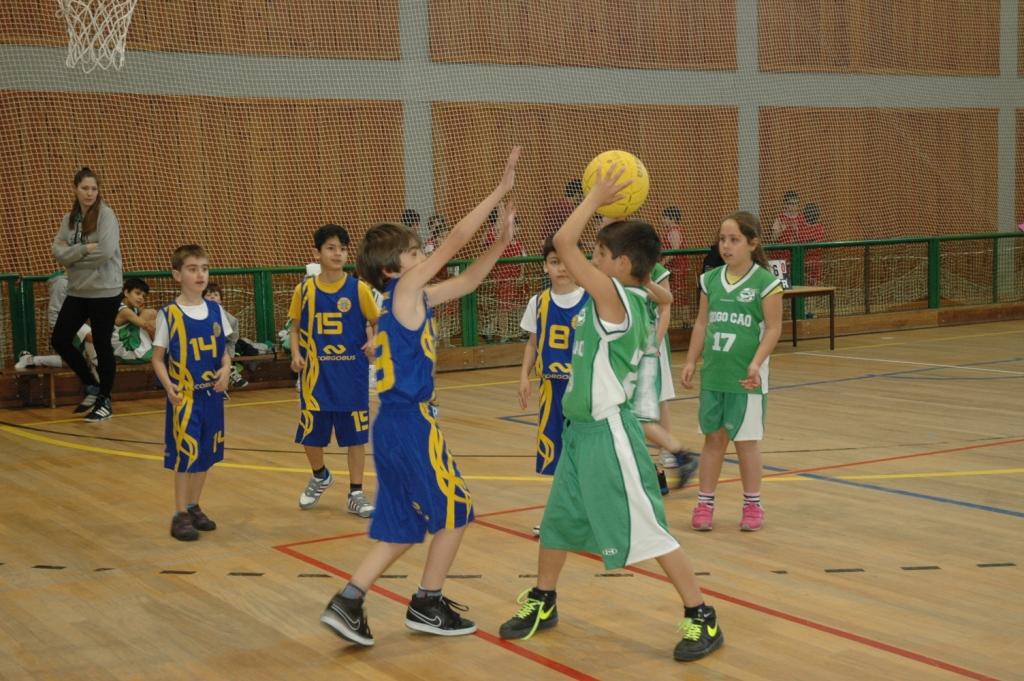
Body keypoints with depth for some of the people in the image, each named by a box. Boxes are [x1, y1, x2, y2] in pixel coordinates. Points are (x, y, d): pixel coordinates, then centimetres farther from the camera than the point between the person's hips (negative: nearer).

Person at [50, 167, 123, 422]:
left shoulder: (106, 215, -11)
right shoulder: (69, 218, 6)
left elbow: (106, 252, -22)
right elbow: (59, 252, -3)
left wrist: (73, 254, -10)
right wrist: (84, 249, -19)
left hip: (105, 292, -6)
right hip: (77, 291, 6)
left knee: (102, 346, 3)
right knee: (60, 340, 5)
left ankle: (105, 400, 18)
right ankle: (92, 386, 23)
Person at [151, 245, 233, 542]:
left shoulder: (215, 311, 4)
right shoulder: (169, 314, -8)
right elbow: (158, 358, -4)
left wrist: (226, 368, -9)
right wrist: (168, 385, -20)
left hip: (212, 394, 5)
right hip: (184, 395, -5)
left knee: (206, 452, 11)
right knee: (185, 453, -4)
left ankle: (194, 507, 26)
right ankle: (180, 514, 5)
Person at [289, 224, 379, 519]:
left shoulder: (358, 288, -5)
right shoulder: (304, 290, -1)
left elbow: (377, 323, 5)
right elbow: (295, 328, 9)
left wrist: (374, 342, -14)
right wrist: (296, 354, -7)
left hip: (352, 375, -1)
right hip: (316, 375, 1)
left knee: (356, 434, 5)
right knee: (311, 436, 7)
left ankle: (356, 494, 18)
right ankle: (320, 476, 37)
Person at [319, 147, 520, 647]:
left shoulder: (412, 298, 13)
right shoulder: (405, 289, -10)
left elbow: (467, 281, 22)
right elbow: (456, 240, -13)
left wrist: (501, 241, 11)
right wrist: (500, 190, -10)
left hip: (397, 423, 9)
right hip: (412, 424, -9)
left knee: (402, 527, 12)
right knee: (455, 510, 6)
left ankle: (347, 603, 7)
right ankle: (427, 606, 15)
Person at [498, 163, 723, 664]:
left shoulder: (614, 296, -18)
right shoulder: (626, 301, 8)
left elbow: (563, 243, -22)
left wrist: (597, 197, -12)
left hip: (608, 433, -10)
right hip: (582, 429, 10)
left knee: (647, 531, -3)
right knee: (557, 521, 19)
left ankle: (701, 618, 8)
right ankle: (542, 604, 35)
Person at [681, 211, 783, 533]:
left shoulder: (765, 282, -8)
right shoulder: (711, 279, 6)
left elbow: (773, 328, -9)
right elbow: (702, 323, 10)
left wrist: (756, 363, -19)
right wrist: (691, 361, 4)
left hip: (746, 376, -4)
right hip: (713, 373, 4)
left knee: (746, 439, 5)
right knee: (713, 437, 10)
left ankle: (752, 504, 19)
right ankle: (705, 502, 18)